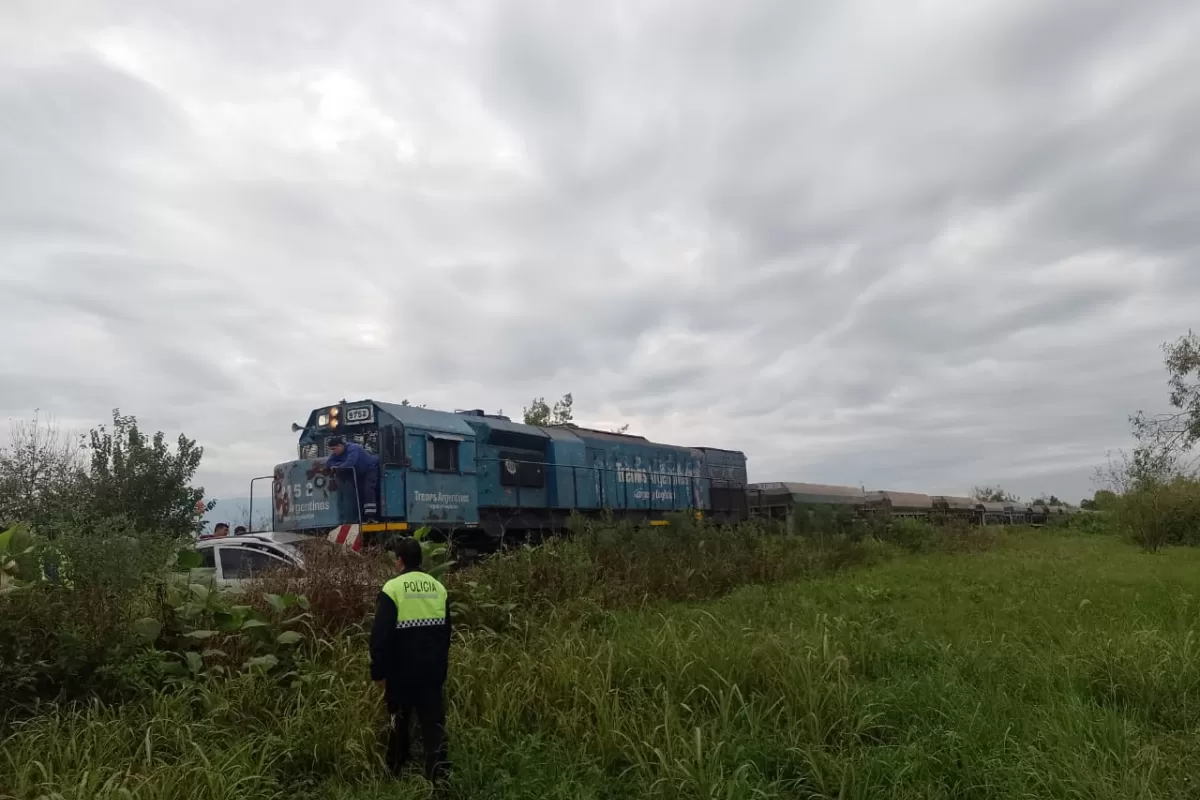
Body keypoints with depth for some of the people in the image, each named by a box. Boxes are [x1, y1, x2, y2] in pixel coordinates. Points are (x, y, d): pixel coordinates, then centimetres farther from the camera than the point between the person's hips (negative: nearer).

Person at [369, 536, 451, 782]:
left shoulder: (393, 588, -13)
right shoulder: (438, 587, 4)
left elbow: (380, 636, -13)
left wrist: (378, 671, -4)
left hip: (402, 672, -3)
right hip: (433, 670, 3)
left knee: (400, 722, 16)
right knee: (434, 723, 5)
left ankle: (395, 772, 32)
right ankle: (438, 776, -1)